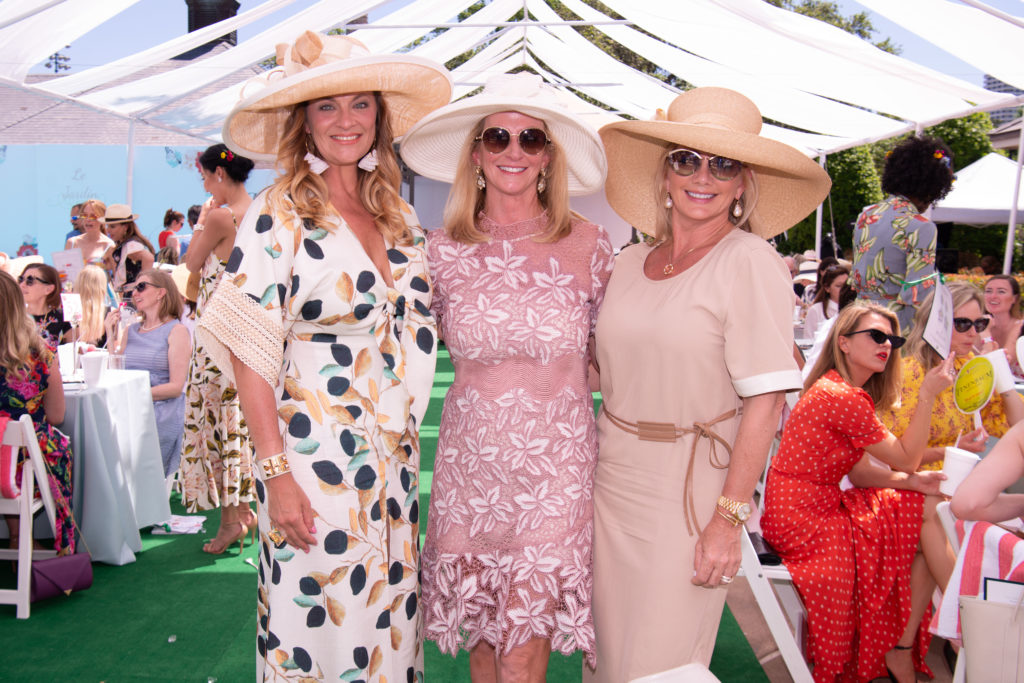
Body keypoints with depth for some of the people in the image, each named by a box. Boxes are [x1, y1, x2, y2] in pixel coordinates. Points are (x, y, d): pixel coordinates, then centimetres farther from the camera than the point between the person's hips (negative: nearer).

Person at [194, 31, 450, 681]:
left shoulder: (399, 216, 8)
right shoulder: (279, 214, -8)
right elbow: (251, 353, -11)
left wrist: (406, 442, 10)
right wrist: (276, 473, -16)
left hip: (393, 457, 6)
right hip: (314, 457, -5)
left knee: (390, 618, 15)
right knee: (318, 630, 6)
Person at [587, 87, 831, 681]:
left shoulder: (752, 263, -11)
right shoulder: (629, 263, 6)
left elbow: (765, 403, -15)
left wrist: (728, 519, -17)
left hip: (688, 486, -5)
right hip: (611, 477, 6)